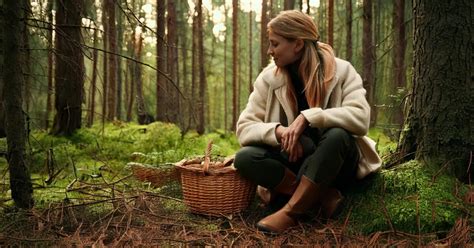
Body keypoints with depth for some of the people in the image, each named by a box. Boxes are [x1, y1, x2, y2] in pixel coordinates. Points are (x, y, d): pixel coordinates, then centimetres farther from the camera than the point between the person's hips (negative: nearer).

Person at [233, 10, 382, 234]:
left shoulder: (341, 71, -11)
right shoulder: (269, 77, -4)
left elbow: (360, 117, -26)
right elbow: (244, 127, -7)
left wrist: (308, 117, -34)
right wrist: (278, 131, -27)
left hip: (335, 165, -2)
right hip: (294, 160, 3)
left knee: (338, 135, -36)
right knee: (244, 158, -23)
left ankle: (291, 211, -28)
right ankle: (323, 196, -21)